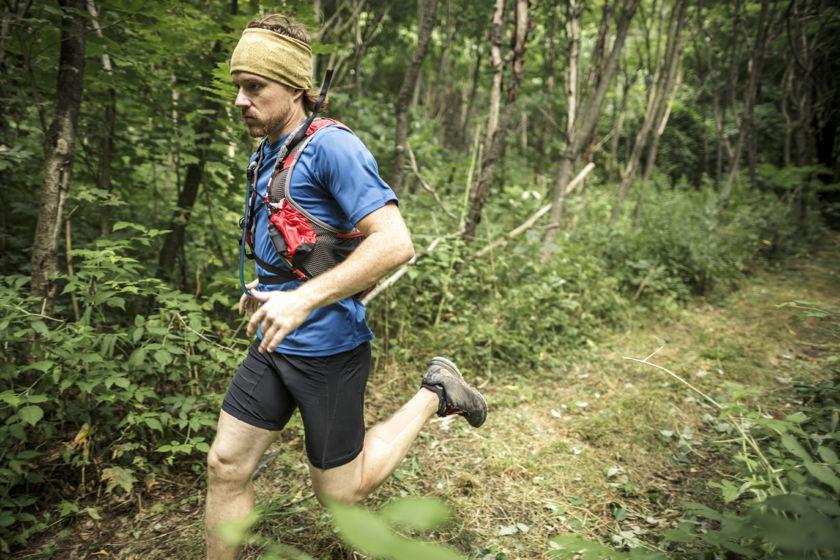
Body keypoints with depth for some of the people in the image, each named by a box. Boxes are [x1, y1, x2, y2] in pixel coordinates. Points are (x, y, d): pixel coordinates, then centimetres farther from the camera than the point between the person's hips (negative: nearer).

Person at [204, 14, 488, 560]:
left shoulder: (332, 146, -17)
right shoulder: (267, 154, 11)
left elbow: (395, 243, -27)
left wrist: (302, 299, -30)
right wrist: (266, 286, 14)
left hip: (327, 348, -8)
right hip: (274, 345, 8)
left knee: (340, 491, 10)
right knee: (225, 466, 8)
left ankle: (434, 394, 21)